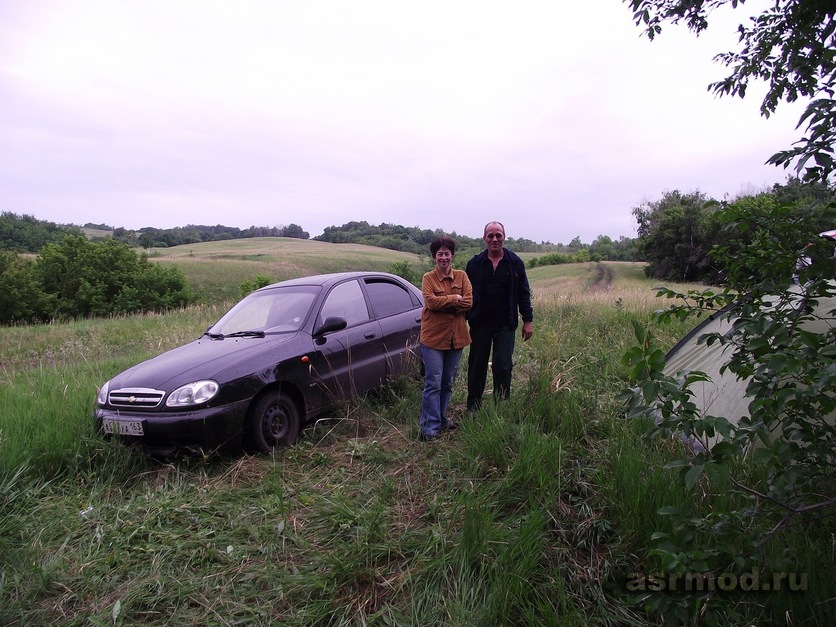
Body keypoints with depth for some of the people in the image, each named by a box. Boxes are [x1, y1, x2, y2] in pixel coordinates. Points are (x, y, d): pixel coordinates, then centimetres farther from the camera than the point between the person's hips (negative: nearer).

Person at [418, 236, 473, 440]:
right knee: (433, 384, -4)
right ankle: (430, 426, 3)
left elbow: (469, 301, -6)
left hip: (456, 337, 4)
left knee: (448, 383, 15)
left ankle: (440, 417, 31)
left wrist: (443, 304, -14)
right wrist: (455, 299, -12)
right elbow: (430, 301, -18)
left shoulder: (462, 276, 6)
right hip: (433, 337, -4)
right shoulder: (428, 278, -3)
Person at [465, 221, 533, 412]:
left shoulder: (515, 263, 2)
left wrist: (528, 320, 2)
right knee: (476, 367, 8)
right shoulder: (475, 263, 2)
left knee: (503, 367, 2)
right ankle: (473, 409, 20)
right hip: (479, 324, 1)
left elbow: (523, 294, 5)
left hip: (505, 325, 0)